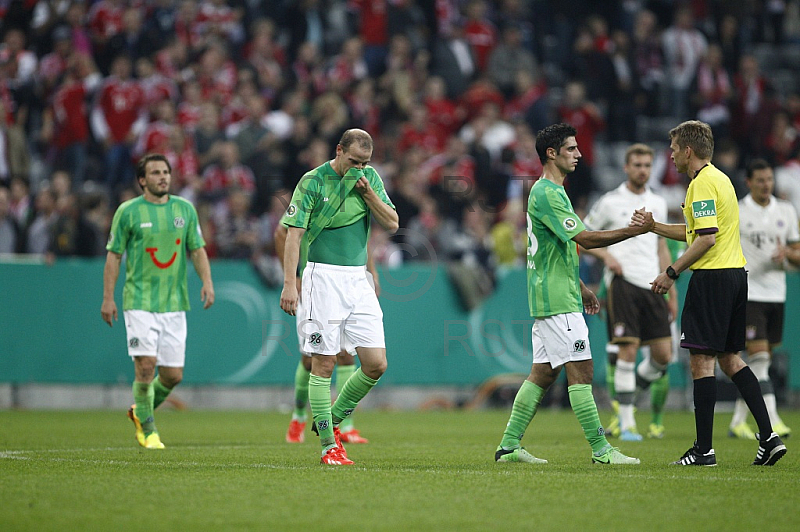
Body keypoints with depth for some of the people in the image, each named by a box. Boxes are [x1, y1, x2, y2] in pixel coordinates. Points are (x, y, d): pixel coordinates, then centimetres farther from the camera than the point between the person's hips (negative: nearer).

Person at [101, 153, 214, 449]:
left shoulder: (185, 209, 9)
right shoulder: (128, 211, -1)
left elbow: (198, 250, 13)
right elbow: (114, 255, 3)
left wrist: (207, 281, -4)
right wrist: (108, 297, -1)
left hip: (174, 303, 4)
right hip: (140, 301, -4)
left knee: (173, 375, 1)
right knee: (146, 364, -14)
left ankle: (140, 412, 29)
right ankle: (148, 430, 4)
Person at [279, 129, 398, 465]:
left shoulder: (369, 177, 8)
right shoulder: (313, 181, -7)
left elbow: (392, 224, 6)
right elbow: (294, 233, -10)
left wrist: (367, 192, -9)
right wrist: (289, 284, -18)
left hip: (359, 279, 5)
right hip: (324, 277, -5)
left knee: (376, 364, -1)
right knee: (324, 365, -5)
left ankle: (332, 420, 19)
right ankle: (329, 445, 2)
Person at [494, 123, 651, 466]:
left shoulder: (548, 192, 19)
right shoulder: (548, 194, -15)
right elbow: (584, 238, -21)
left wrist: (580, 288, 27)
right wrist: (632, 231, -19)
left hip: (550, 298, 11)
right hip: (557, 301, -11)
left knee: (542, 373, 10)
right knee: (581, 371, -9)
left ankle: (509, 446, 10)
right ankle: (600, 450, -9)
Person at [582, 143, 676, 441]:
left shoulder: (658, 204, 17)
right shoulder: (610, 202, 2)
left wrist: (672, 293, 18)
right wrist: (606, 256, -11)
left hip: (652, 286, 5)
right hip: (623, 282, -5)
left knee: (663, 354, -1)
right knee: (628, 349, -11)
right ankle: (626, 424, -6)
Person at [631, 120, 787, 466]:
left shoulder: (702, 183, -13)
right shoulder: (720, 178, 18)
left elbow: (707, 238, -20)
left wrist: (672, 272, -15)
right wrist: (653, 225, 22)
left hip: (712, 278, -10)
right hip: (735, 273, 10)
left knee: (702, 360, -5)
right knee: (730, 359, 13)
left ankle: (704, 449, -5)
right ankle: (768, 437, 5)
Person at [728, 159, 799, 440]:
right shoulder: (734, 212, -3)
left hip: (776, 295, 5)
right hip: (747, 293, -5)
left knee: (761, 361, 7)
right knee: (759, 357, -14)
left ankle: (738, 421, 17)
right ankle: (772, 420, -18)